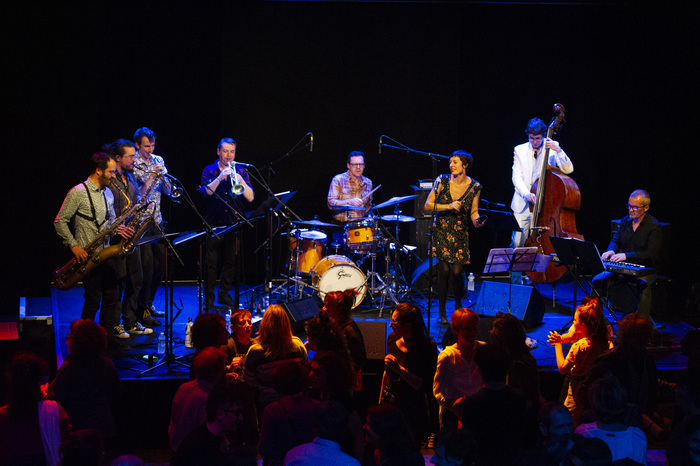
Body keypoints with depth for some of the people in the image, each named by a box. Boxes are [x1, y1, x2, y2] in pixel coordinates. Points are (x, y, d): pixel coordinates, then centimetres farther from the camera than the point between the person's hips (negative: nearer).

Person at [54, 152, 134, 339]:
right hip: (87, 254, -7)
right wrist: (74, 246, -17)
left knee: (112, 293, 10)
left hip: (106, 252, 7)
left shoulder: (108, 193, 12)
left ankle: (111, 328, 25)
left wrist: (118, 229, 0)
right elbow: (60, 222, -11)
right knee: (93, 299, -4)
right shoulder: (78, 193, -12)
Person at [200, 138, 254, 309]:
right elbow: (205, 192, -12)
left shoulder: (241, 171, 8)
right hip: (214, 223, -2)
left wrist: (239, 179, -18)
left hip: (234, 224, 2)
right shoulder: (209, 171, 5)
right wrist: (220, 178, -23)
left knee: (231, 261, 6)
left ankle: (224, 294, 21)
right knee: (211, 262, -3)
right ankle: (208, 298, 5)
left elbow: (250, 197, -4)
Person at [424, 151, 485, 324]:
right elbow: (428, 205, -8)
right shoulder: (442, 181, -7)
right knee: (444, 270, -9)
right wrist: (449, 206, -20)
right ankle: (442, 312, 4)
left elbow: (473, 211, 6)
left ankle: (458, 306, 20)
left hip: (460, 232, 1)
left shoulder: (474, 187, -4)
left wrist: (476, 221, -16)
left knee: (457, 271, -7)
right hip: (442, 230, -1)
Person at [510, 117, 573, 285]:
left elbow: (568, 169, -7)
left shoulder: (552, 149, 3)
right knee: (517, 244, -4)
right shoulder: (520, 150, 7)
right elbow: (516, 177, 0)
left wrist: (558, 150, -20)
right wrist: (526, 194, -17)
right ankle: (516, 283, 7)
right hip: (522, 206, 1)